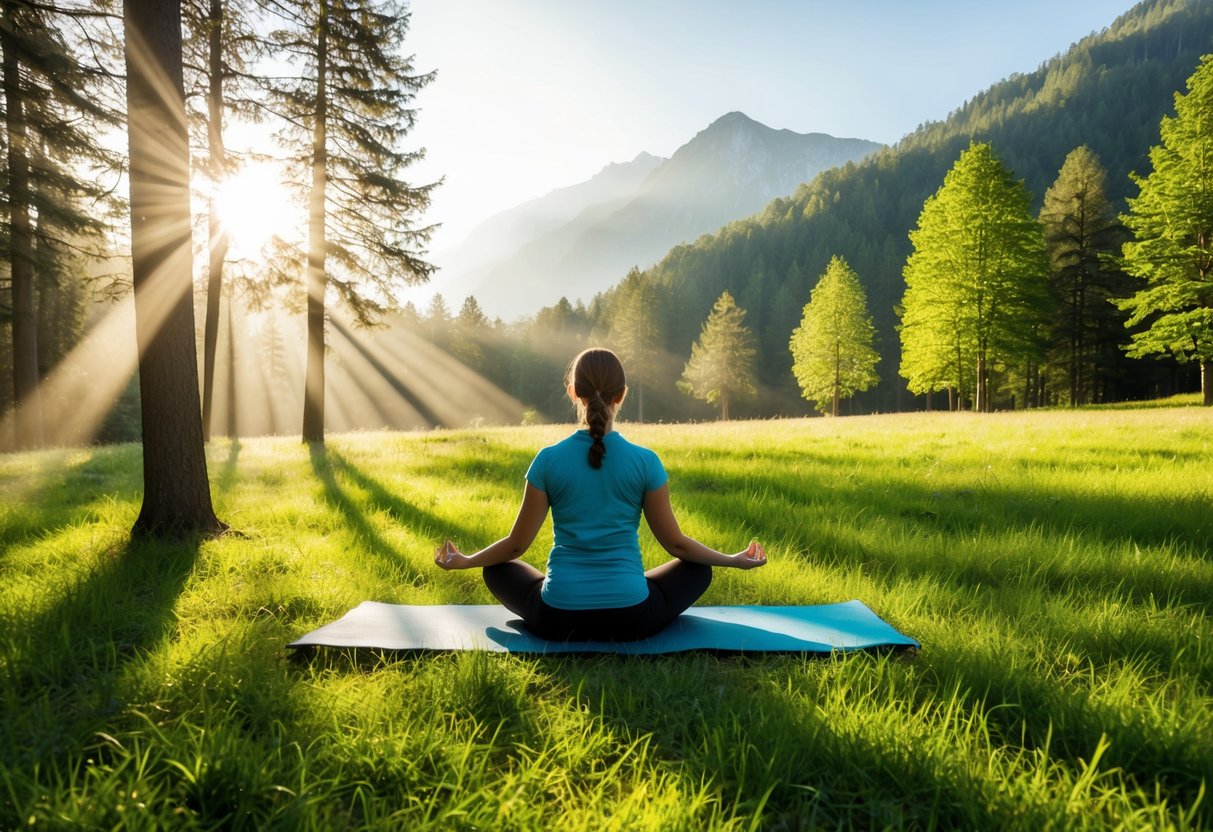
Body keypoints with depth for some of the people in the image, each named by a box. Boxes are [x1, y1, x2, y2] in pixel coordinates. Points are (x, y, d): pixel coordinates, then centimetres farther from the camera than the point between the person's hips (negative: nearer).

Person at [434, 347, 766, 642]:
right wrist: (735, 560, 17)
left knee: (497, 569, 29)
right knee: (698, 569, 26)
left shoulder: (548, 459, -7)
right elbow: (675, 543, 0)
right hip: (632, 619, 0)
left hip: (557, 619, 1)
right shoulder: (645, 461, -8)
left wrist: (464, 561, 19)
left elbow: (516, 544, 0)